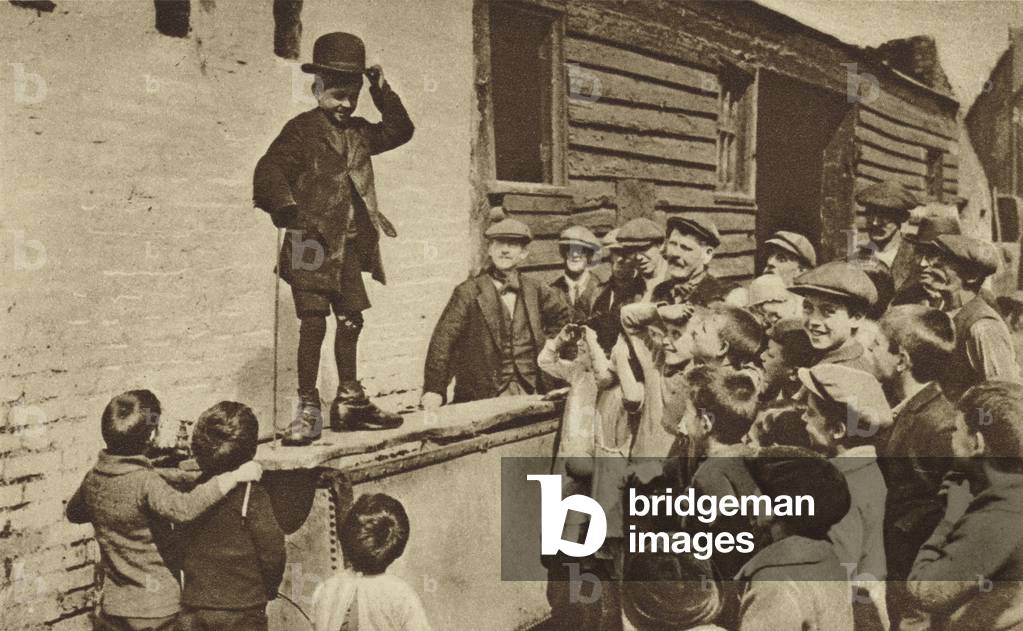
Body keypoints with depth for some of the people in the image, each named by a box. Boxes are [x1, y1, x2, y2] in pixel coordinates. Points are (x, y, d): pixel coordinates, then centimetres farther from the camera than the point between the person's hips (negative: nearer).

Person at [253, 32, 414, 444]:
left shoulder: (358, 132, 15)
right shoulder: (301, 130, -5)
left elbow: (400, 131, 20)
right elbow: (269, 170, -15)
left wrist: (383, 93, 9)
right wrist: (287, 208, -30)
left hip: (350, 244, 7)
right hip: (313, 242, -7)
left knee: (350, 320, 11)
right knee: (313, 323, -9)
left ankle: (349, 402, 23)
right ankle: (307, 409, -1)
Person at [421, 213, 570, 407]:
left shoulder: (534, 290, 12)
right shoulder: (468, 293, 0)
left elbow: (564, 318, 30)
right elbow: (443, 342, -7)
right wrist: (434, 390, -16)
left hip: (530, 392, 3)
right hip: (484, 397, -3)